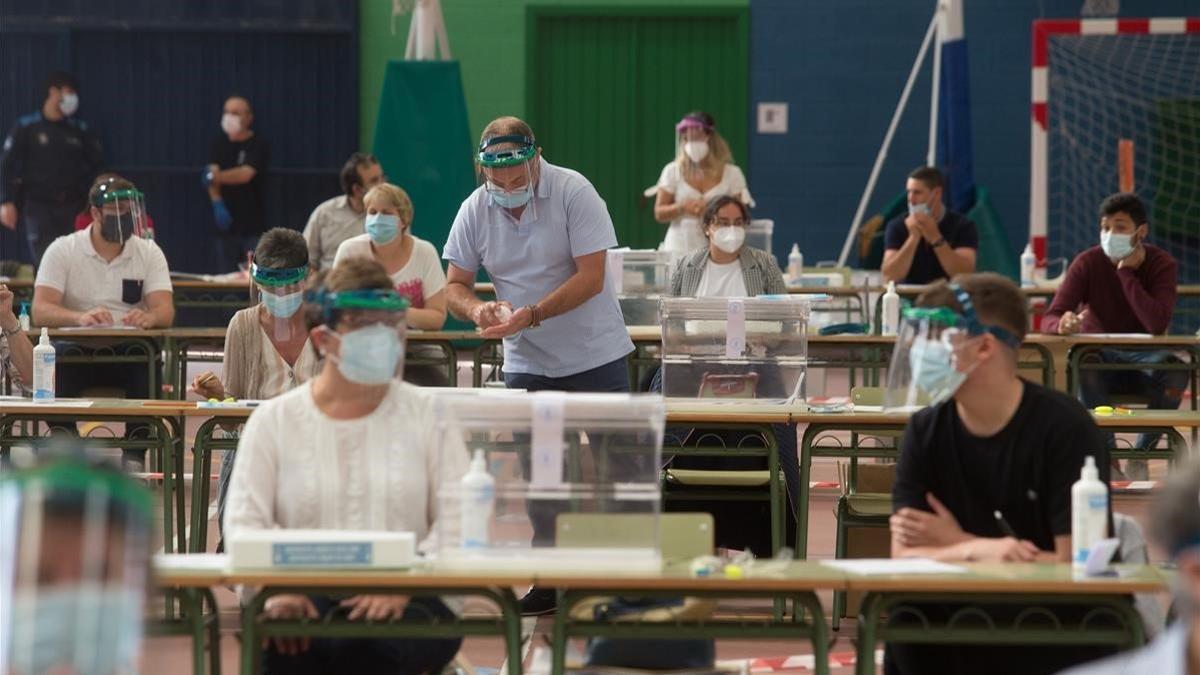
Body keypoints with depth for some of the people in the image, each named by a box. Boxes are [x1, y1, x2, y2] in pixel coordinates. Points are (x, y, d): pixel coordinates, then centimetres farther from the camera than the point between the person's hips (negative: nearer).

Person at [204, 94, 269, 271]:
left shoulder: (258, 145, -2)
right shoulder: (219, 144, 11)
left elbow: (246, 174, -16)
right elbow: (213, 175, -1)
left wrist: (216, 176, -28)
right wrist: (218, 204, -17)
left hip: (253, 225, -4)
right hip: (227, 225, 4)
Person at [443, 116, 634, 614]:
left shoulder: (573, 193, -14)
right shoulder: (475, 210, -2)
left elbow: (591, 277, -18)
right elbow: (454, 285, 1)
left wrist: (530, 315, -28)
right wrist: (477, 310, -22)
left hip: (594, 354, -3)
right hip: (527, 362, 3)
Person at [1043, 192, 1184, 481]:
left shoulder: (1162, 264, -8)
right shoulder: (1088, 263, -8)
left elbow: (1157, 325, -25)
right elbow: (1049, 319, -16)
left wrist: (1126, 272, -24)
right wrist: (1063, 324, -41)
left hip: (1144, 359, 0)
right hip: (1100, 359, 0)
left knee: (1175, 371, -33)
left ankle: (1140, 455, -12)